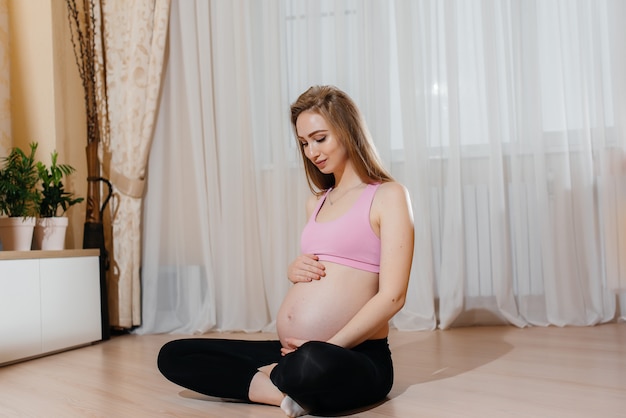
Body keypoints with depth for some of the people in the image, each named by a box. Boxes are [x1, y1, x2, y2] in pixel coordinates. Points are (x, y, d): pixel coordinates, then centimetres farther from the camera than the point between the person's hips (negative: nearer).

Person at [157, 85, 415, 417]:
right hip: (294, 352, 7)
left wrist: (329, 347, -18)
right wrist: (294, 270, 3)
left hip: (353, 356, -7)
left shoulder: (388, 196, -3)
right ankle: (289, 388, -13)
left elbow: (391, 296, -11)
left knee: (312, 363, -42)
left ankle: (272, 377, -8)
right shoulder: (316, 202, 17)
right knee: (173, 356, -1)